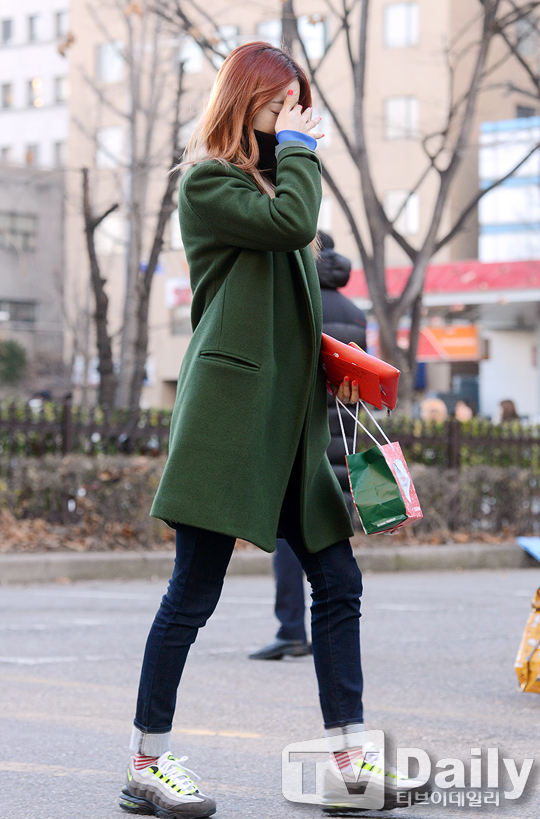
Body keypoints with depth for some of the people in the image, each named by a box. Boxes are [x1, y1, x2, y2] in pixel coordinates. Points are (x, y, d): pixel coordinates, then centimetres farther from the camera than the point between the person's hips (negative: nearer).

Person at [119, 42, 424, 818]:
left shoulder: (270, 177, 23)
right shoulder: (208, 180, -3)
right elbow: (291, 223, -21)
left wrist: (330, 358, 12)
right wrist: (296, 148, -6)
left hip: (287, 417, 9)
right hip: (228, 410, -8)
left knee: (338, 579, 3)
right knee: (194, 591, -5)